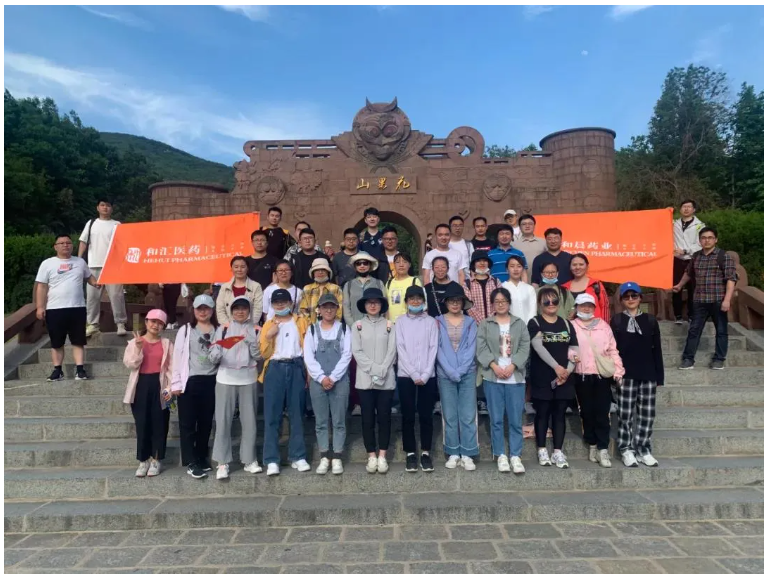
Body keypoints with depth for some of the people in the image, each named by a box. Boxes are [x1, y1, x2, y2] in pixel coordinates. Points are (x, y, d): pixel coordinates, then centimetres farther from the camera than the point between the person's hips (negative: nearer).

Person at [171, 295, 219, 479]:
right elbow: (178, 357, 0)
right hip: (190, 381, -2)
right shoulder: (185, 330, 4)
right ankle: (191, 463, 6)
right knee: (188, 424, 0)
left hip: (211, 381, 2)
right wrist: (176, 383, -5)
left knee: (206, 423, 10)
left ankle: (202, 458, 22)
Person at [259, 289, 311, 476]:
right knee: (272, 415, -2)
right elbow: (264, 354, 7)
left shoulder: (301, 322, 10)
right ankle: (272, 460, 3)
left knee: (296, 414, 5)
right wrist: (268, 337, -9)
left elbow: (308, 346, 3)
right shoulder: (268, 325, 12)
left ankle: (298, 457, 13)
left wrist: (308, 371, -7)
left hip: (296, 368, 0)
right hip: (275, 369, 0)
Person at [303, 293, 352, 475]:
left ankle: (337, 458, 13)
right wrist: (321, 377, -11)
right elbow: (308, 357, -1)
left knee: (339, 421, 4)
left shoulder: (344, 328, 5)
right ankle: (324, 457, 16)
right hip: (318, 381, 1)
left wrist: (333, 377, -11)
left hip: (340, 381, -1)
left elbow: (347, 355, -3)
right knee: (321, 421, 6)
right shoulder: (312, 329, 7)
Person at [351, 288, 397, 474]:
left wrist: (382, 371, -13)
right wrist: (373, 369, -12)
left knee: (384, 417, 4)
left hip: (386, 379, 0)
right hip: (365, 379, 0)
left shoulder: (389, 325, 6)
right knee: (367, 418, 3)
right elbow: (357, 352, -2)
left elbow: (392, 351, -2)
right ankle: (372, 456, 13)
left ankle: (382, 456, 12)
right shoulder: (357, 326, 6)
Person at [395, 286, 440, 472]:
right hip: (406, 375, 0)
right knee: (408, 416, 4)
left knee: (426, 415, 5)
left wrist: (425, 375, -10)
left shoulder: (431, 322, 5)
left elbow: (433, 349, 0)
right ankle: (410, 453, 15)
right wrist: (414, 374, -11)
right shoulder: (401, 322, 4)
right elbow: (401, 349, -3)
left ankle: (426, 453, 15)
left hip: (427, 376, 0)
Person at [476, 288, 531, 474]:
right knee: (496, 419, 4)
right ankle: (500, 455, 15)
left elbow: (524, 348, 1)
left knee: (516, 419, 2)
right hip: (492, 377, -1)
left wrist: (512, 366, -12)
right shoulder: (485, 324, 7)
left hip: (515, 377, 1)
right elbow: (481, 348, -2)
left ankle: (515, 456, 11)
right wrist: (494, 366, -14)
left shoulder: (520, 324, 11)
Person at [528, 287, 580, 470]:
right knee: (542, 413, 3)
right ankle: (542, 450, 15)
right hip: (542, 377, -3)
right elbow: (538, 347, -16)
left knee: (560, 413, 6)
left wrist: (567, 370, -10)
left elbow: (575, 351, 5)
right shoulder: (535, 323, -2)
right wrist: (556, 367, -24)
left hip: (565, 377, 4)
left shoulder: (566, 324, 11)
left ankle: (558, 452, 14)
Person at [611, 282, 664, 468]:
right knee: (626, 414, 0)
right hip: (626, 374, -2)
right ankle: (627, 450, 11)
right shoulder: (616, 320, 3)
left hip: (648, 375, 2)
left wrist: (660, 377, 4)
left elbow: (657, 351, 8)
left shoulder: (650, 321, 8)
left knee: (647, 415, 5)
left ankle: (643, 450, 17)